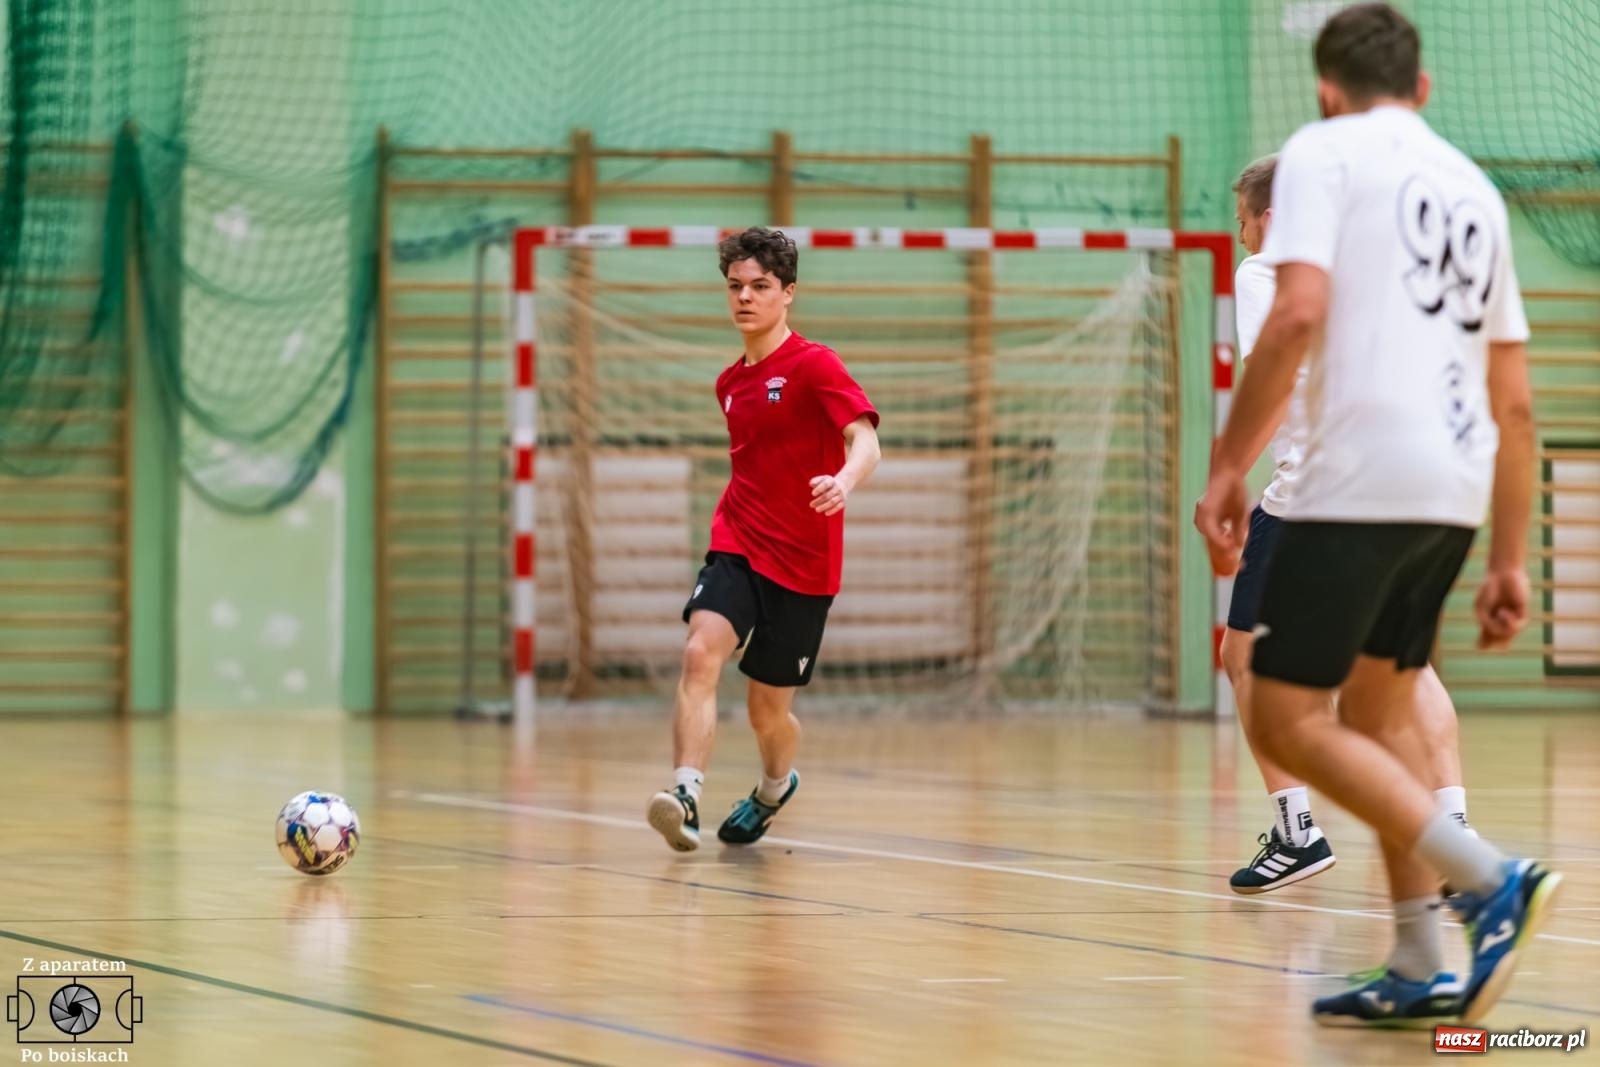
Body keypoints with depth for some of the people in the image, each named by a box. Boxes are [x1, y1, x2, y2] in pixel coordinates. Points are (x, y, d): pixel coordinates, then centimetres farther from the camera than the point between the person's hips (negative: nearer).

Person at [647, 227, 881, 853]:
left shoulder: (815, 365, -9)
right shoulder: (730, 384, 12)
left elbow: (864, 441, -24)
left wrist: (843, 482, -44)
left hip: (802, 564, -4)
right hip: (737, 547, 4)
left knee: (769, 708, 6)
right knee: (700, 652, -25)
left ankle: (775, 787, 40)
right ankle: (685, 796, -36)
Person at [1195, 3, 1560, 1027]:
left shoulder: (1324, 152, 2)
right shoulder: (1475, 190, 21)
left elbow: (1298, 313, -15)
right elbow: (1515, 404, 20)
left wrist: (1228, 466, -11)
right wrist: (1510, 560, 23)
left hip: (1361, 481, -7)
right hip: (1457, 491, 7)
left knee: (1287, 719, -4)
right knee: (1380, 707, 19)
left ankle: (1491, 880, -17)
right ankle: (1424, 971, 14)